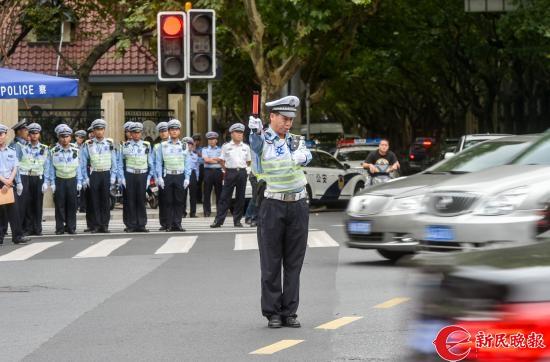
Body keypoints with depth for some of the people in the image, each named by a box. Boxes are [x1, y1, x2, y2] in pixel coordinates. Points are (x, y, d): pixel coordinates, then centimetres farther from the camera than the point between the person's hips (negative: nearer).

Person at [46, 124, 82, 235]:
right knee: (60, 204, -1)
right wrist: (52, 183, -2)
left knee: (72, 204, 2)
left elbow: (78, 167, 6)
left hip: (72, 180, 1)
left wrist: (79, 181, 3)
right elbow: (51, 168, 1)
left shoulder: (76, 150, 1)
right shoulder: (54, 151, -3)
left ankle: (71, 227, 8)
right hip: (59, 180, -1)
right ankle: (60, 228, 4)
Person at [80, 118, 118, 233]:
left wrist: (113, 176, 3)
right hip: (94, 175, -1)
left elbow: (114, 162, 10)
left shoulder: (110, 144, 8)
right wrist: (85, 178, -2)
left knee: (105, 201, 1)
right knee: (95, 201, -1)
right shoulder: (88, 145, 3)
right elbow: (83, 163, 4)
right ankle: (96, 225, 3)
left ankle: (104, 225, 4)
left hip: (106, 174, 1)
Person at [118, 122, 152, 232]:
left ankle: (141, 225, 5)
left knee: (141, 200, 1)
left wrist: (149, 178, 3)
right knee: (130, 201, -1)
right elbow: (120, 163, 5)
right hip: (129, 175, -1)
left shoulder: (147, 146, 8)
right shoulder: (125, 146, 4)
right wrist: (122, 178, -2)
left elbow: (151, 163, 10)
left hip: (142, 175, 1)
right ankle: (131, 225, 2)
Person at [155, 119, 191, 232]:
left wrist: (187, 178, 0)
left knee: (179, 201, 0)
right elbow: (159, 163, 4)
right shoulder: (163, 146, 5)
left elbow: (187, 163, 8)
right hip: (167, 176, -1)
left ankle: (177, 224, 3)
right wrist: (159, 177, -5)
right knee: (168, 201, 0)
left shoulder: (183, 146, 9)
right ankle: (169, 225, 2)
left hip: (180, 176, 1)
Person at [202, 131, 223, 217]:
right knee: (207, 193, -1)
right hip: (208, 171, 0)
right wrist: (217, 160, -3)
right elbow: (206, 160, -5)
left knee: (219, 192, 2)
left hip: (218, 171, 0)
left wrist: (211, 159, -5)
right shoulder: (205, 149, 10)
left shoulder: (220, 149, 12)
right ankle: (207, 212, 3)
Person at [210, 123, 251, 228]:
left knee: (240, 198, 4)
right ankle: (218, 220, -4)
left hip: (242, 172, 2)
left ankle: (237, 220, 10)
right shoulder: (226, 147, 4)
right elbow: (222, 161, 8)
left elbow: (248, 162, 16)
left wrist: (241, 168, 8)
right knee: (225, 197, -4)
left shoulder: (246, 147, 9)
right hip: (230, 173, -2)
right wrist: (227, 170, 5)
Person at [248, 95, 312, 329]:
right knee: (271, 263, 0)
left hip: (298, 205, 3)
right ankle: (272, 313, 6)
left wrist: (301, 156, -32)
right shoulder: (263, 139, 1)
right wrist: (255, 131, -42)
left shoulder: (296, 141, 9)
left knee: (294, 262, 5)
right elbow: (255, 144, -21)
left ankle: (290, 312, 11)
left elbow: (306, 156, -9)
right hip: (273, 206, -3)